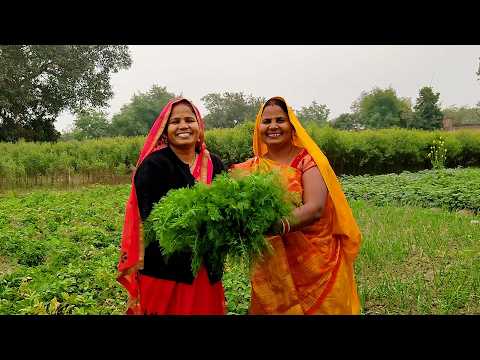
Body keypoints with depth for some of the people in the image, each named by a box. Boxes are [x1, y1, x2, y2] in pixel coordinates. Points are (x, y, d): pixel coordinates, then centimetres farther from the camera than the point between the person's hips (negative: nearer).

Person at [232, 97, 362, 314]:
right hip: (270, 267, 3)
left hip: (317, 264, -2)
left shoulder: (307, 160, -7)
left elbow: (315, 208, -22)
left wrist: (280, 226, -39)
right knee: (273, 309, 14)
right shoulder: (251, 168, 4)